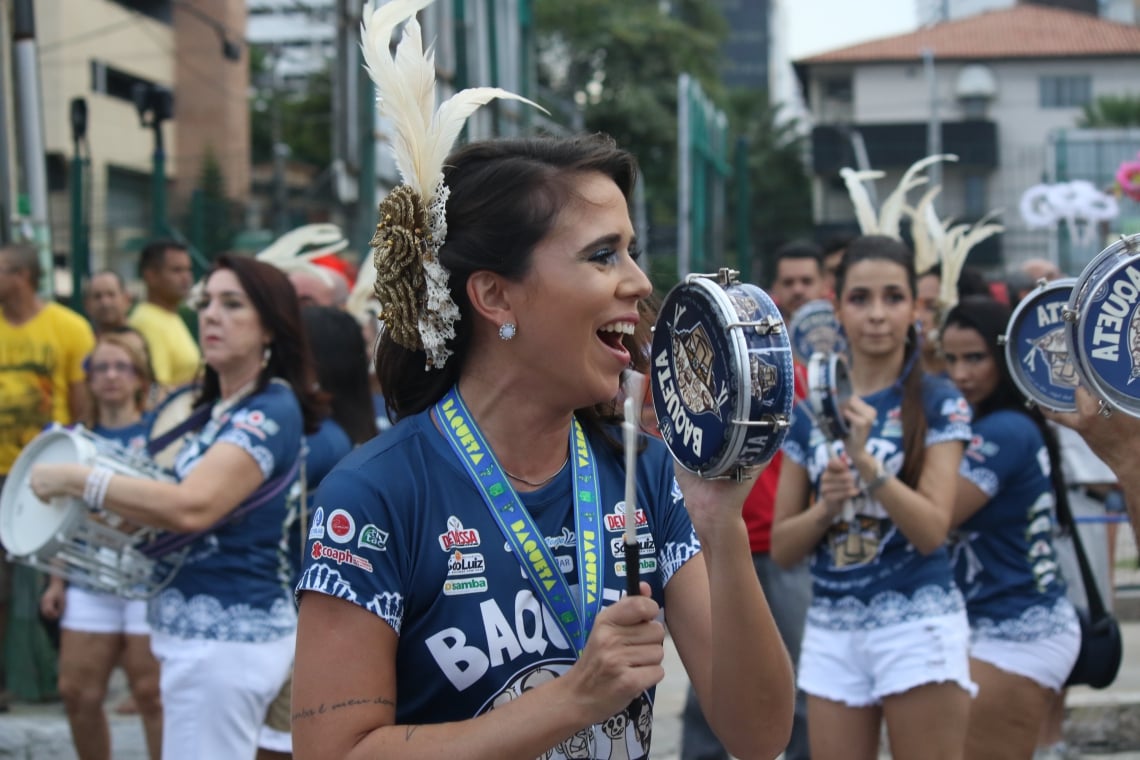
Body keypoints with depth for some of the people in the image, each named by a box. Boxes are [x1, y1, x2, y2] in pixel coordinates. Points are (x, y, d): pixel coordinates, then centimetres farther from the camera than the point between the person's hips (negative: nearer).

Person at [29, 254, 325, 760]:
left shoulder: (271, 412, -16)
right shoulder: (214, 410, 15)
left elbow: (192, 507, -28)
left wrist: (75, 480, -21)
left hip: (226, 635, -10)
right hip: (201, 629, 10)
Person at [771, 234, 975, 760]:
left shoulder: (938, 403, -3)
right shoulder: (810, 410, 7)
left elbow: (932, 530, -13)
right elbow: (782, 548, 7)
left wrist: (866, 460, -25)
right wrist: (825, 508, -12)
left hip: (918, 626, -4)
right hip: (830, 632, 4)